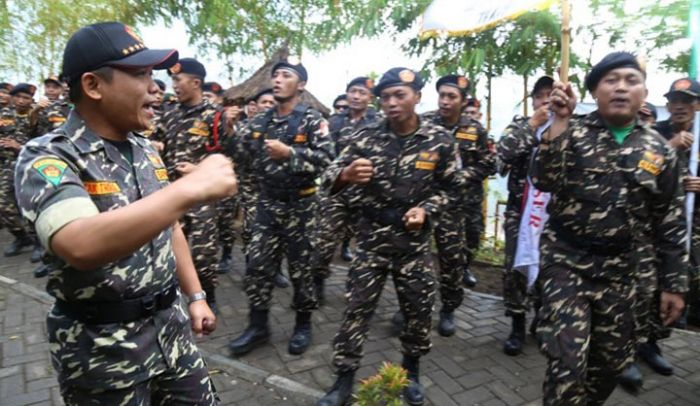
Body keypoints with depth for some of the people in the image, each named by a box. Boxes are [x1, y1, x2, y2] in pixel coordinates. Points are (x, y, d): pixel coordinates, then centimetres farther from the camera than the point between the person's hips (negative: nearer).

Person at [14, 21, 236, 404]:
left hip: (170, 325, 6)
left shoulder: (146, 151, 3)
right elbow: (81, 246, -37)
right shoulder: (46, 157, -18)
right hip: (101, 346, -5)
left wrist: (195, 296, 11)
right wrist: (190, 188, -37)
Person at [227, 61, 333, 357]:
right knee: (257, 265, 6)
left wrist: (289, 153, -26)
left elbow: (326, 158, -17)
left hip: (299, 205, -4)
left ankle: (303, 325, 25)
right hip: (267, 203, 5)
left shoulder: (312, 120, -6)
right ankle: (258, 325, 22)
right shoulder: (260, 121, 9)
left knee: (300, 267, 7)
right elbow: (239, 156, 8)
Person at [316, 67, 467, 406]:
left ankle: (410, 373, 38)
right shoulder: (367, 137, -6)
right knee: (356, 308, 4)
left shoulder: (439, 140, -4)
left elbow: (452, 186, 6)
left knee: (418, 309, 12)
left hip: (414, 239, 1)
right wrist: (346, 175, -33)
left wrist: (426, 209, -12)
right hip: (371, 236, 0)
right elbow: (329, 179, -9)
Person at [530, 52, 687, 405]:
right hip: (566, 260, -4)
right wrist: (560, 122, -25)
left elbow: (670, 223, 9)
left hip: (619, 268, 4)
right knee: (567, 361, -11)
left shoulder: (659, 150, 5)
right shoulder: (571, 132, -3)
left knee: (612, 360, 16)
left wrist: (674, 283, 8)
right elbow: (542, 181, -20)